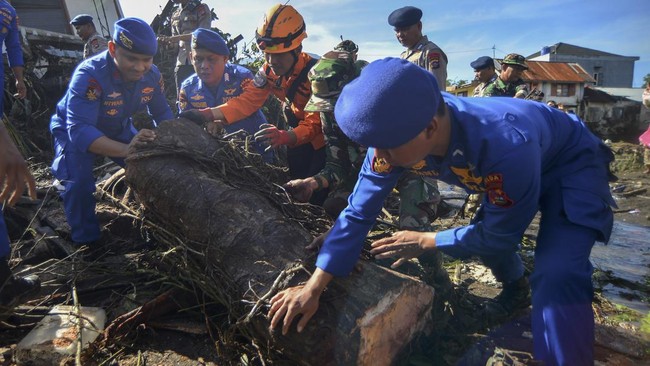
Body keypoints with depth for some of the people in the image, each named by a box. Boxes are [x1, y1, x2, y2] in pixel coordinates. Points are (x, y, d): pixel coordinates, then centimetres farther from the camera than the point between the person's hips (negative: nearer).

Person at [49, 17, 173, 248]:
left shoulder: (152, 74, -20)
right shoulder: (89, 75, -38)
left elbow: (163, 113, -7)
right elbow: (79, 130, -46)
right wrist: (126, 149, -61)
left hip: (118, 129, 5)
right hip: (74, 131, -5)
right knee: (79, 183, -28)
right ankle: (87, 242, -3)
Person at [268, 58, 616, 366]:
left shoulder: (506, 147, -44)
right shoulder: (396, 135, -27)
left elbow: (500, 236, -26)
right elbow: (358, 211, -21)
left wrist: (425, 242, -18)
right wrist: (313, 287, -24)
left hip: (571, 165, -6)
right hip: (503, 165, 6)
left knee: (555, 278, -24)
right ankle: (515, 289, 50)